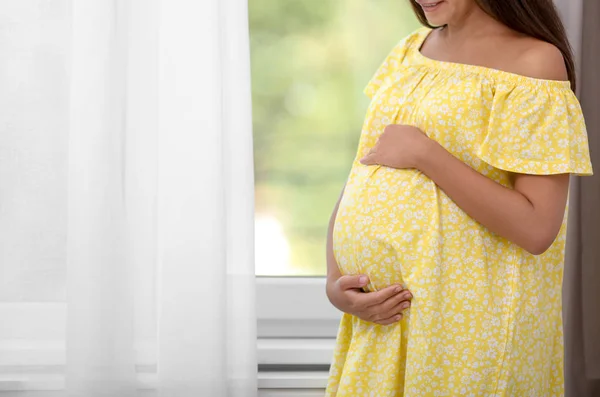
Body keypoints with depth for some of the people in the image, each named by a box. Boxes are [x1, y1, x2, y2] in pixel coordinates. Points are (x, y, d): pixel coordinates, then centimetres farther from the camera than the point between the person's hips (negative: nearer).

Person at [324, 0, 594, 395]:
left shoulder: (535, 62, -10)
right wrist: (335, 282, -4)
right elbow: (356, 186, 12)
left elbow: (536, 228, -18)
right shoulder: (409, 52, 10)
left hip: (468, 324, -6)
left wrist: (423, 153, -17)